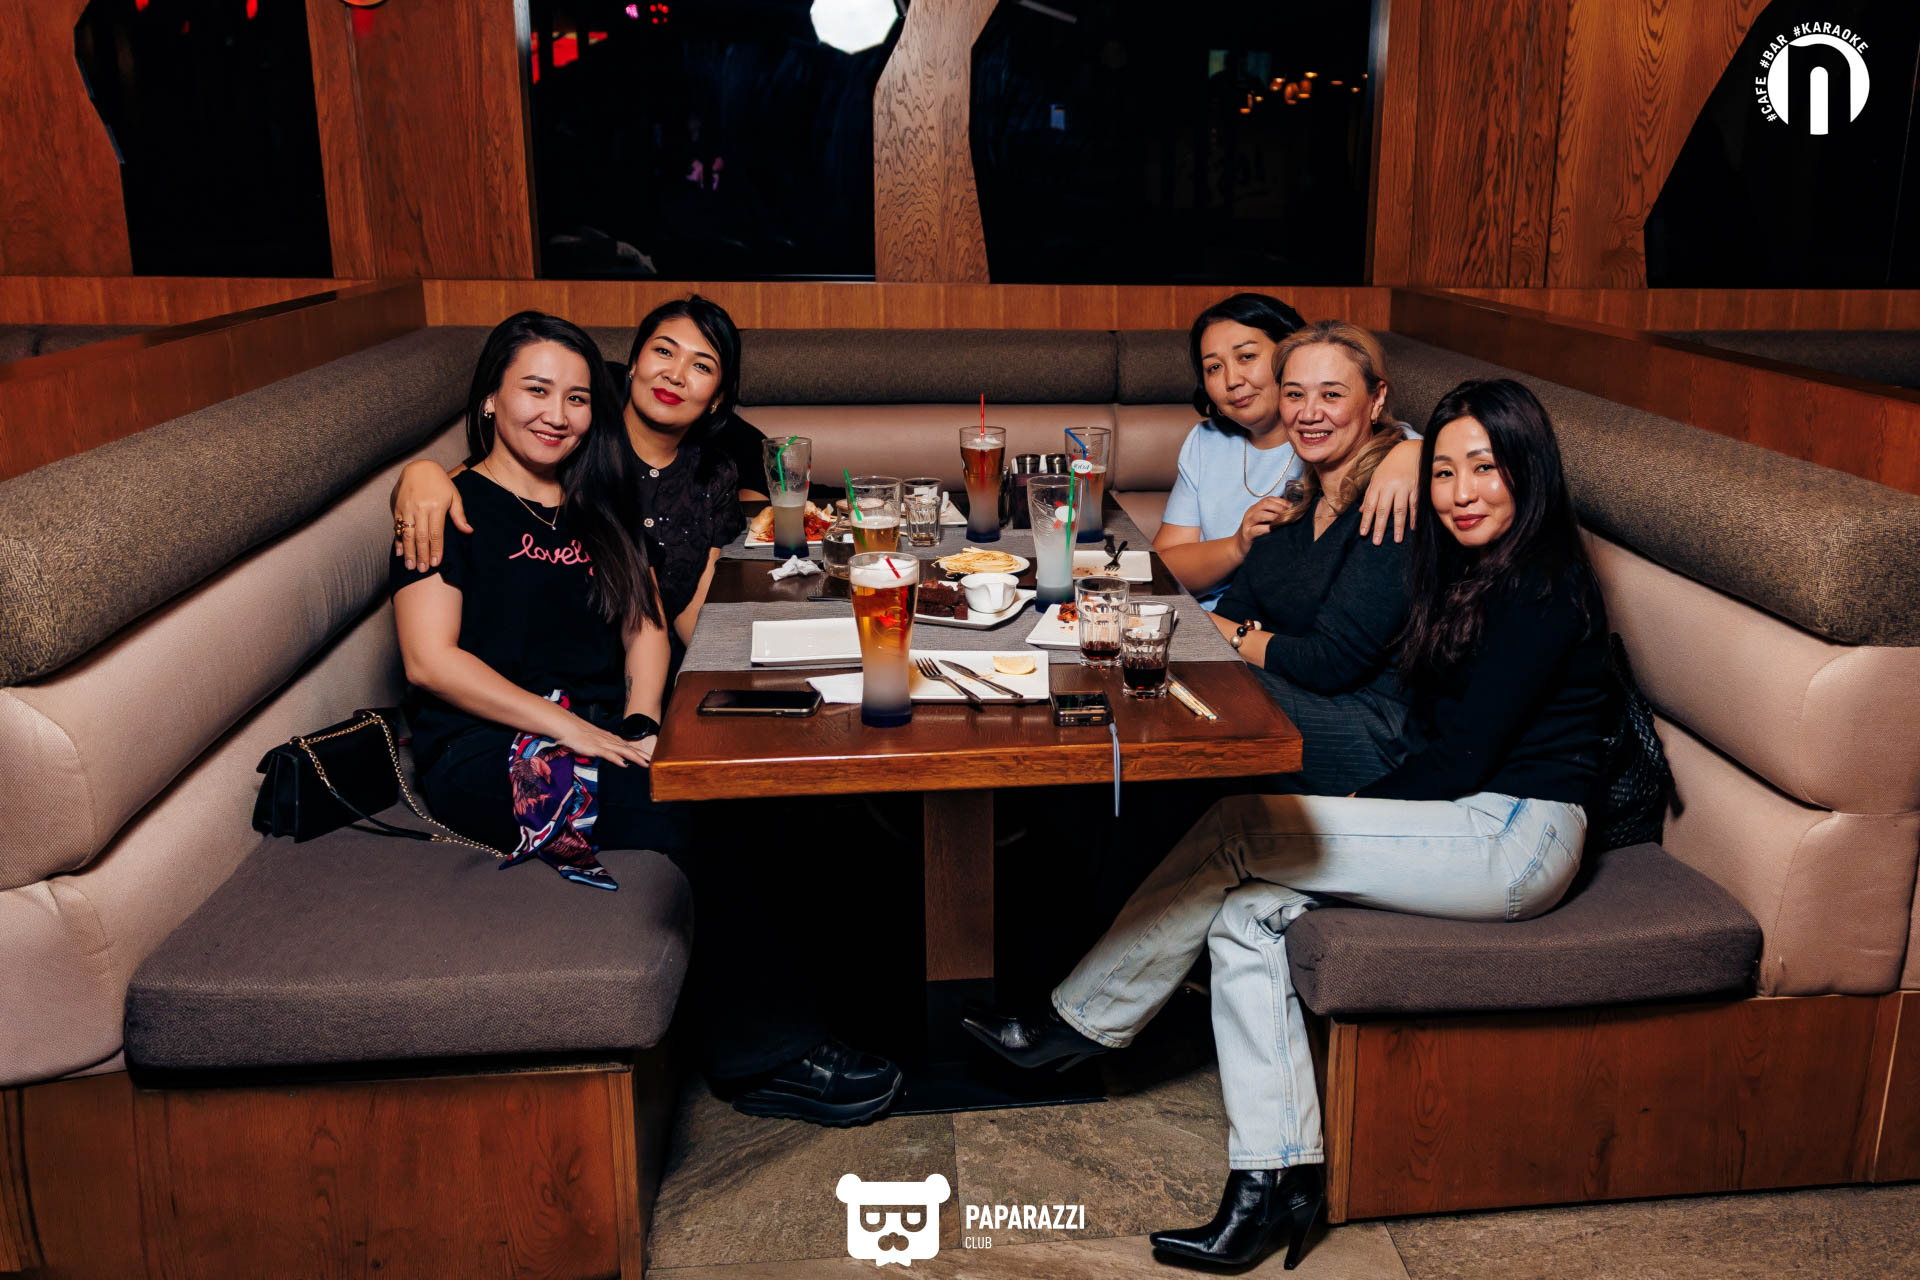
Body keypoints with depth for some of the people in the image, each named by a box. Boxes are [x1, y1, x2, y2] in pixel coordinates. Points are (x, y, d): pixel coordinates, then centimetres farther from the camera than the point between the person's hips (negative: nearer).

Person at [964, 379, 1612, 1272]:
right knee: (1245, 915, -10)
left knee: (1236, 833, -17)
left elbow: (1464, 757, -18)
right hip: (1470, 826, 9)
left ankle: (1078, 1024, -2)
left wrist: (1345, 814, -7)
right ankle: (1278, 1175, -10)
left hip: (1515, 839, -9)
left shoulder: (1543, 589, -15)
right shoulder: (1467, 570, 14)